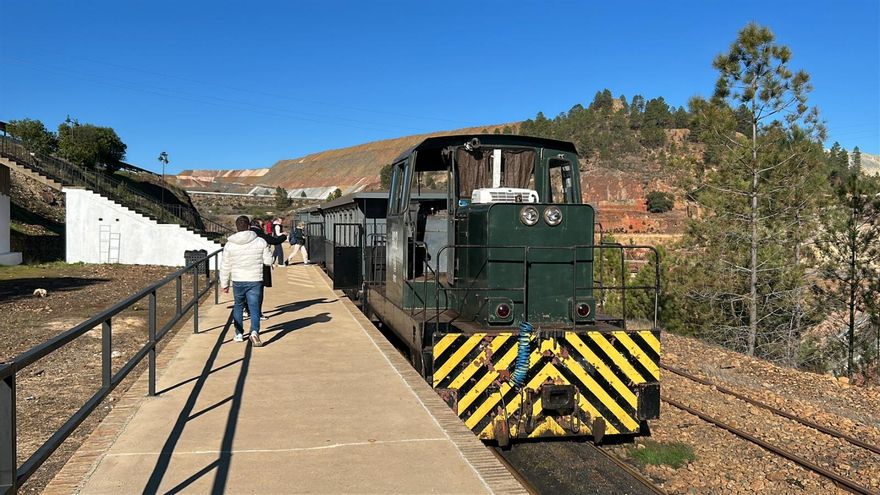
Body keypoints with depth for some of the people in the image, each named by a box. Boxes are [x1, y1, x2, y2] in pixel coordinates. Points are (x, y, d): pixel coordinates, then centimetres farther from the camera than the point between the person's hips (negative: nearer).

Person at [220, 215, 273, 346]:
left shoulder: (229, 244, -3)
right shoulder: (260, 242, -6)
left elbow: (225, 267, 2)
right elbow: (268, 261, 0)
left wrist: (224, 284, 12)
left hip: (237, 281, 1)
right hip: (255, 281, -1)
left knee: (238, 306, 22)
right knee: (254, 308, 0)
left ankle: (239, 334, 26)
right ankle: (254, 331, -22)